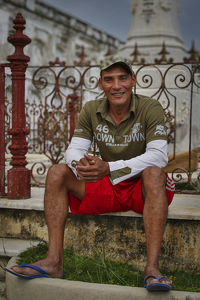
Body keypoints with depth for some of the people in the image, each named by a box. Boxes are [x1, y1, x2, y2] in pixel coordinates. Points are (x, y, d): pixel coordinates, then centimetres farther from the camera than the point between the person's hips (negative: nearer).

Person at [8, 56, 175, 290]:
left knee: (153, 172, -37)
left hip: (144, 189, -4)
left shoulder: (150, 108, -13)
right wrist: (81, 165, -33)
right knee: (57, 172, -13)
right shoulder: (91, 110, -1)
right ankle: (54, 261, -21)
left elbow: (158, 156, -24)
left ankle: (152, 269, -43)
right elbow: (74, 150, -5)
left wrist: (109, 168, -37)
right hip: (108, 187, 4)